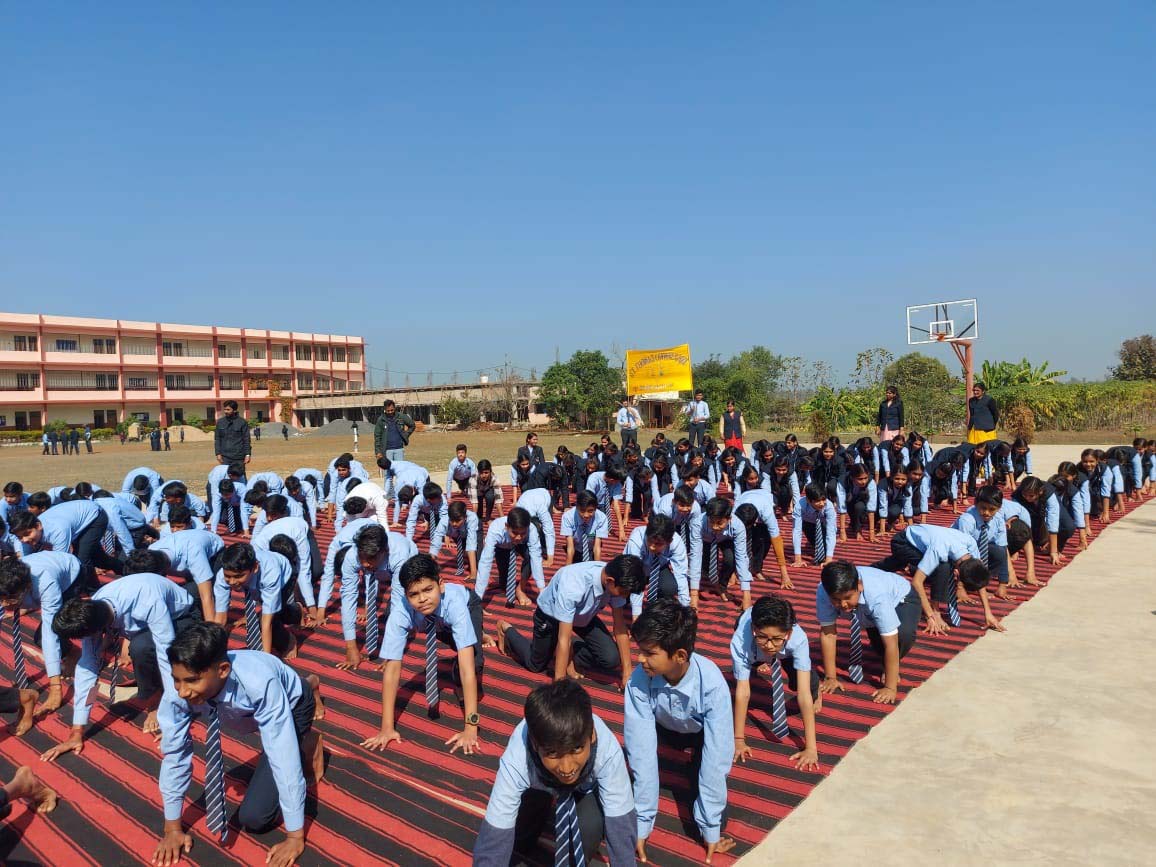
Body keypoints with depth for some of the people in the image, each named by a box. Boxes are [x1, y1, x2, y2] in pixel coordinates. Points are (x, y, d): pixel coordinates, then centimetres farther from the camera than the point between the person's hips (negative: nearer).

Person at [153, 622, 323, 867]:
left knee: (254, 817, -13)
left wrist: (295, 836, -36)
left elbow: (283, 757, -42)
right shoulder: (180, 690, -33)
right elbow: (174, 754, -21)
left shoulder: (259, 684, -46)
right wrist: (173, 827, -13)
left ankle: (307, 743, 9)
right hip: (247, 711, 5)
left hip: (291, 706, -5)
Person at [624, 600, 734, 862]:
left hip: (702, 734, -1)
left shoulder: (712, 684, -38)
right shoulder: (639, 681, -34)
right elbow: (642, 750, -31)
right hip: (665, 730, 1)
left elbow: (716, 757, -33)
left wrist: (711, 828, -30)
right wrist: (641, 823, -29)